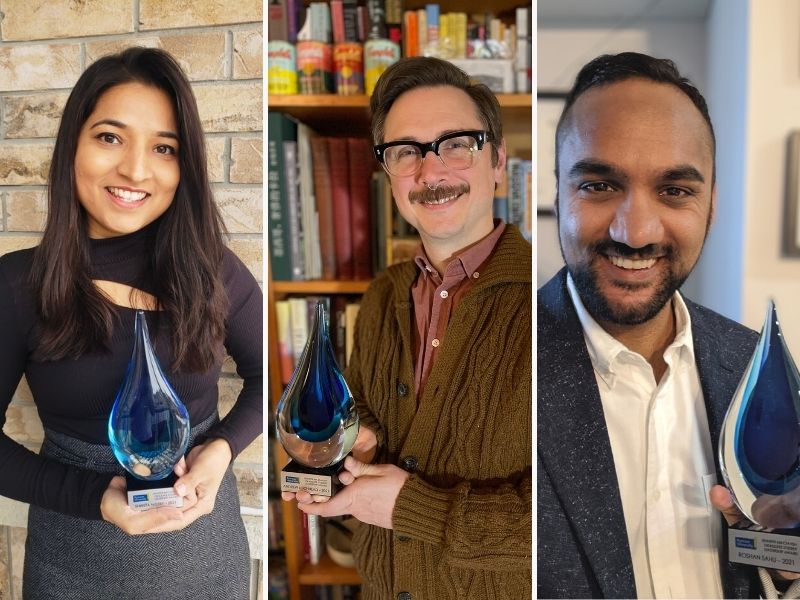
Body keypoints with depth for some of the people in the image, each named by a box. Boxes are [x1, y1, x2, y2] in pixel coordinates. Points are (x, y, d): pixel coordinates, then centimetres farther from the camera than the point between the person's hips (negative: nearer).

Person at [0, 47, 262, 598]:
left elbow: (266, 374, 3)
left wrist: (223, 446, -15)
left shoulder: (213, 269, -10)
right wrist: (93, 498, -19)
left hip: (204, 542, 1)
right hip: (75, 554, 0)